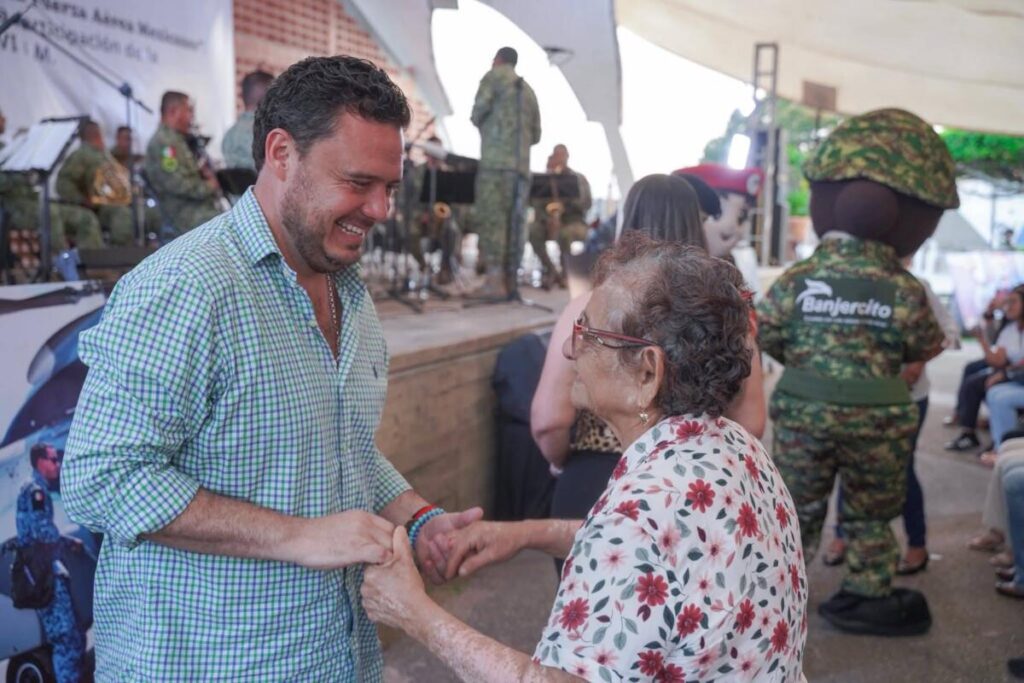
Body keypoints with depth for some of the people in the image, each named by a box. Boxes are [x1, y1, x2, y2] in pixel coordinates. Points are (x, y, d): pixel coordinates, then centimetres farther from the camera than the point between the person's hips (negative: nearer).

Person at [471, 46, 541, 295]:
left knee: (490, 217, -13)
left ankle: (493, 276, -24)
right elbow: (536, 135, 24)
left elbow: (479, 109, -5)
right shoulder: (528, 89, 26)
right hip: (521, 165, 7)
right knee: (513, 221, 5)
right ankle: (508, 279, 5)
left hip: (496, 160, -6)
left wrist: (478, 122, 16)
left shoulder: (494, 76, 7)